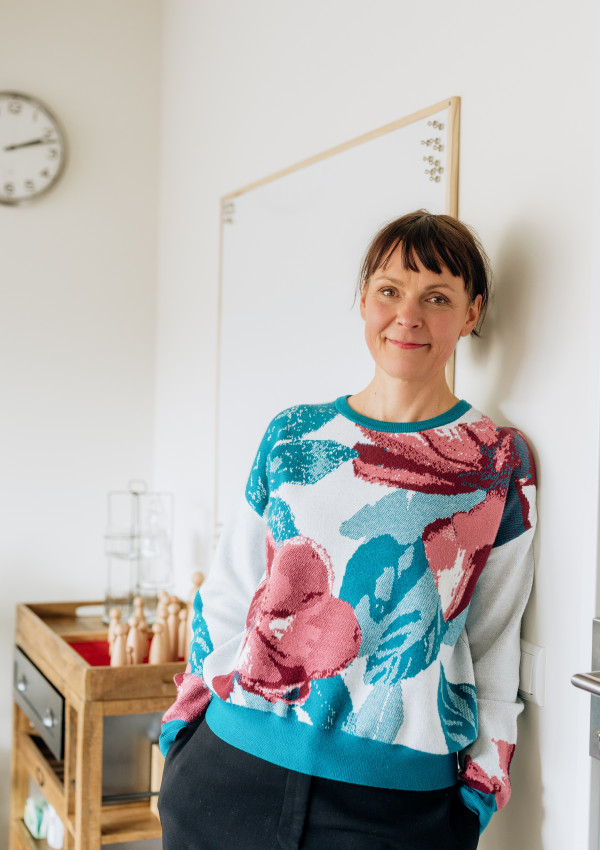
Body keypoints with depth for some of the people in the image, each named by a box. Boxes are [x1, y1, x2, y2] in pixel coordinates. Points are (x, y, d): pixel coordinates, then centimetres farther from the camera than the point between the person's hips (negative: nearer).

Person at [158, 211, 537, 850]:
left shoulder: (499, 464, 0)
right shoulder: (292, 435, 5)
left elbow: (494, 647, 3)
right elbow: (229, 598, 7)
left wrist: (481, 787, -1)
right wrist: (184, 729, 4)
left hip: (398, 797, -1)